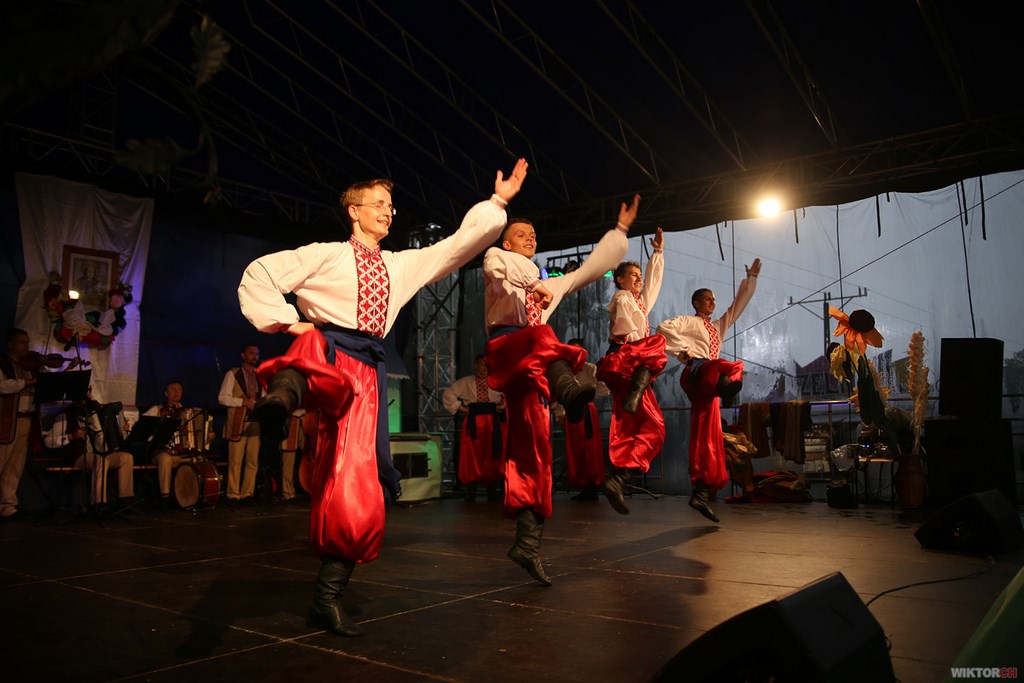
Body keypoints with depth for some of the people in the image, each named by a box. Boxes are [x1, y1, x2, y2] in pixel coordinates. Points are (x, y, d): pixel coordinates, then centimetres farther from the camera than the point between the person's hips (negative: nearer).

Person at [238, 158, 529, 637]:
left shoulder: (403, 265, 25)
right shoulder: (326, 255, 11)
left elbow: (459, 245, 24)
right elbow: (258, 276, 5)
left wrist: (497, 203, 20)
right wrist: (289, 323, -4)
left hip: (369, 369, 4)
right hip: (329, 349, -4)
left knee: (360, 491, -3)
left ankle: (327, 598, 6)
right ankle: (285, 391, -78)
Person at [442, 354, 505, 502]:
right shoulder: (465, 382, 9)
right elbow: (448, 394, 10)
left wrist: (504, 405, 2)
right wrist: (459, 407, 2)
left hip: (493, 422, 1)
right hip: (473, 421, -1)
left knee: (492, 455, 0)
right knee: (471, 455, -5)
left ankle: (492, 488, 9)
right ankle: (471, 489, 2)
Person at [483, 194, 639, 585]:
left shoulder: (547, 284, 34)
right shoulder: (497, 258, 19)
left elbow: (590, 269, 36)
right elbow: (496, 276, -5)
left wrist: (621, 229, 37)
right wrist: (527, 291, -25)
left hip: (533, 363, 6)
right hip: (506, 346, -6)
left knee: (532, 451, -4)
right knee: (543, 338, -39)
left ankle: (527, 543, -6)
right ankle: (569, 390, -74)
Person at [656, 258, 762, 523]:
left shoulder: (719, 326, 30)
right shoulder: (689, 321, 9)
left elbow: (739, 303, 32)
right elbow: (664, 327, -8)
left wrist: (751, 278, 29)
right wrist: (684, 350, -10)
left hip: (707, 383, 6)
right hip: (696, 373, -6)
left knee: (708, 439, -2)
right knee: (734, 368, -33)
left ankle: (701, 493, -5)